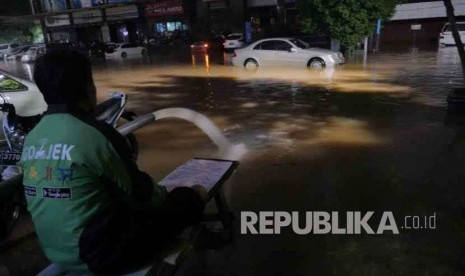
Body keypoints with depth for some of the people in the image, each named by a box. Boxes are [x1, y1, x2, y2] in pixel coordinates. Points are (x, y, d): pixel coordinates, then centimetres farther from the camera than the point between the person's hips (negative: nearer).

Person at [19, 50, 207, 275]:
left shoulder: (31, 139, 0)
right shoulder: (96, 134, -24)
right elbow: (140, 196, -14)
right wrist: (165, 194, 9)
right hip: (103, 254, -8)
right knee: (189, 197, 4)